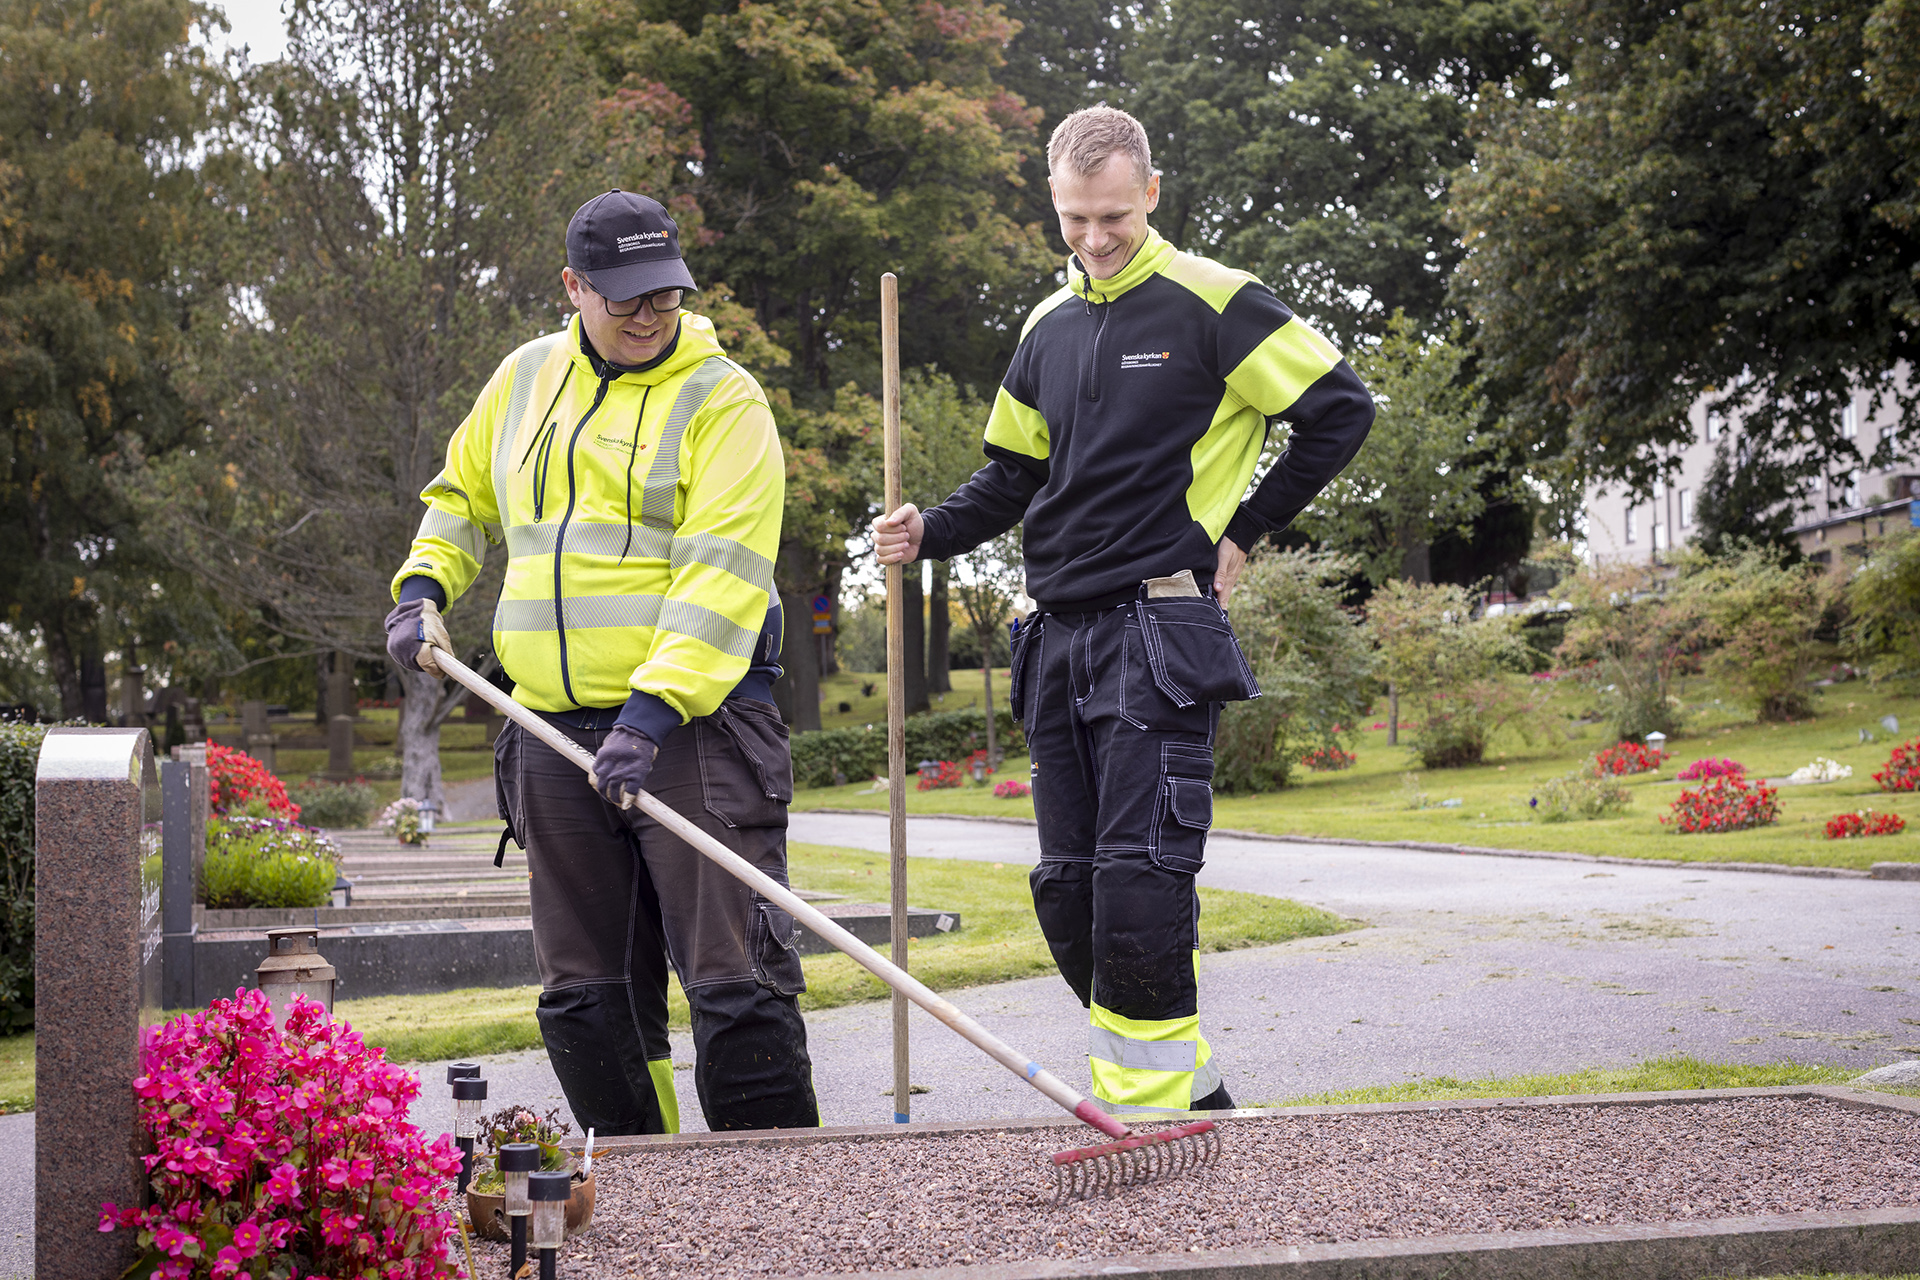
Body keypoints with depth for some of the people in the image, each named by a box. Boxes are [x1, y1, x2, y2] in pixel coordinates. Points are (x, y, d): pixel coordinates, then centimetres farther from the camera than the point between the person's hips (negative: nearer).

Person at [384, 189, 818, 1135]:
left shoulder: (722, 399, -6)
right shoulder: (524, 379, 13)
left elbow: (722, 576, -16)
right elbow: (463, 498, 30)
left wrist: (653, 712, -25)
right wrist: (423, 588, 12)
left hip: (695, 723, -5)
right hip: (555, 733, 6)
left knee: (735, 977, -8)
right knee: (585, 990, 9)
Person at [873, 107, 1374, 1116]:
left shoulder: (1212, 303, -3)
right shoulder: (1049, 325, 16)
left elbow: (1342, 410, -2)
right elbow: (1014, 471, 22)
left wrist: (1243, 532, -1)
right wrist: (930, 531, 3)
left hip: (1161, 628, -7)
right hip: (1059, 635, 7)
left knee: (1139, 883, -14)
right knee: (1068, 891, 6)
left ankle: (1148, 1111, -6)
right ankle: (1192, 1090, 19)